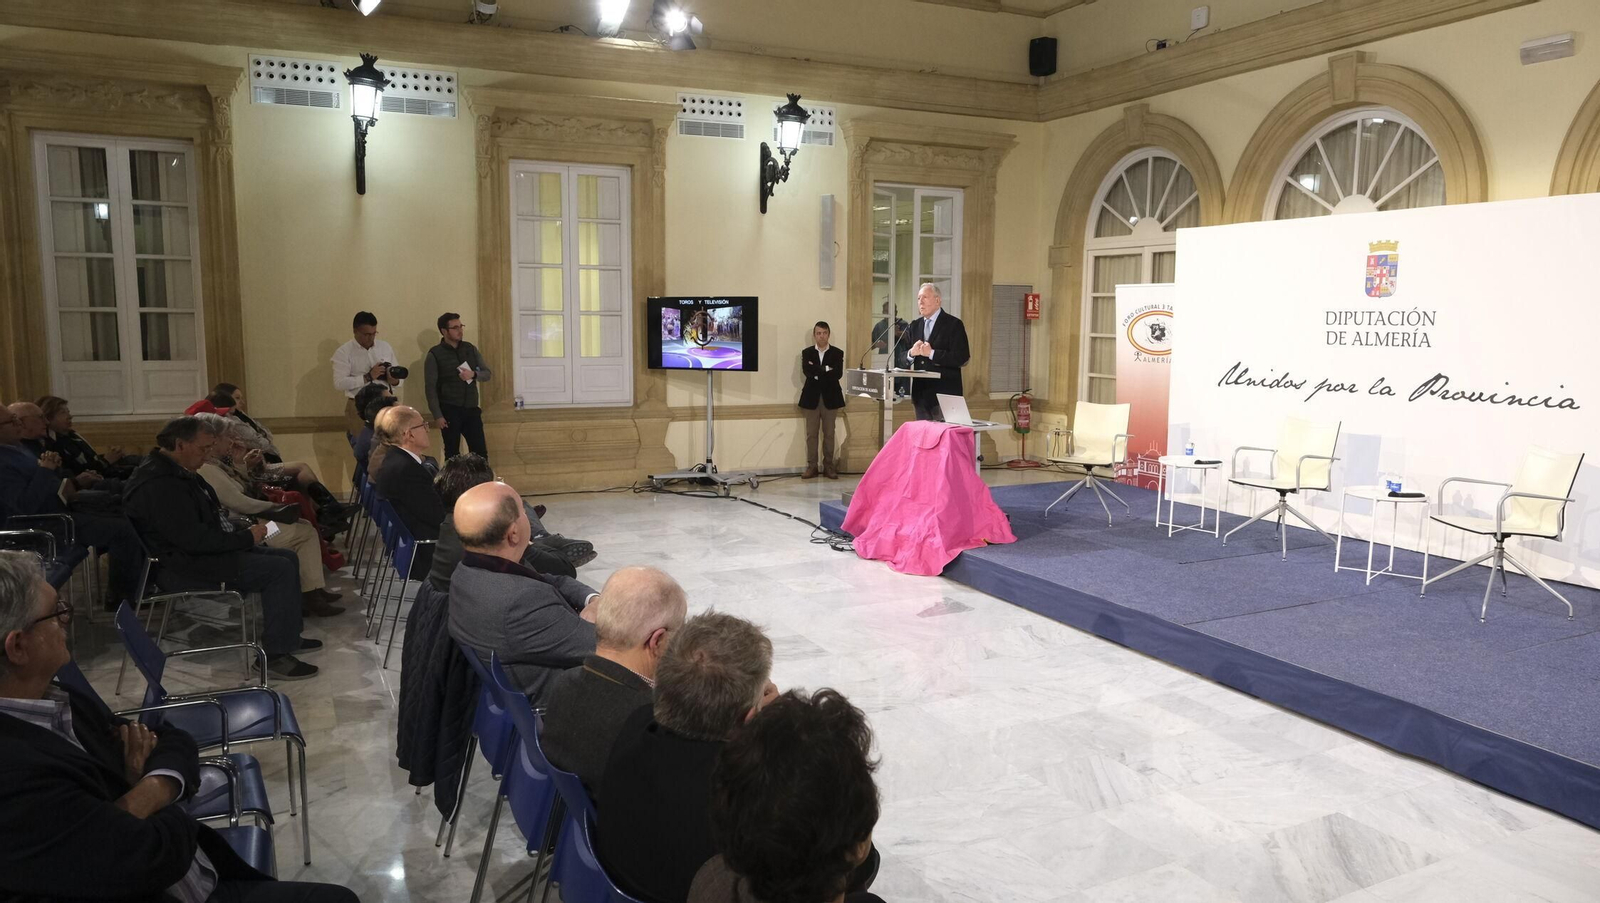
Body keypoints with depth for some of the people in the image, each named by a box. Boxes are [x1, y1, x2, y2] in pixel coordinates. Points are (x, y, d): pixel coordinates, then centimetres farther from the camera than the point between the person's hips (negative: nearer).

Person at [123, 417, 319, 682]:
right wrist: (246, 537, -18)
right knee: (279, 569, -19)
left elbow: (209, 520, 21)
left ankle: (289, 636, 18)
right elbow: (193, 539, -28)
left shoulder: (175, 472, 13)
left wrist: (244, 530, 4)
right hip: (186, 567, -11)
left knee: (287, 557, 10)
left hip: (197, 553, 11)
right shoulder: (160, 484, -23)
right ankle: (275, 654, -14)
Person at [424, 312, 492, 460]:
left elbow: (487, 374, 9)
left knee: (480, 451, 4)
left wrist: (473, 374, -13)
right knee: (452, 453, 5)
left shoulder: (470, 349, 7)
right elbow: (431, 388, -7)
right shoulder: (435, 354, -5)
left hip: (471, 409, 4)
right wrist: (437, 415, -12)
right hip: (449, 411, -3)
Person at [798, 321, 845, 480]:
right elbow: (807, 372, -11)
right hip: (812, 397, 1)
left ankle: (828, 466, 10)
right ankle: (811, 467, 7)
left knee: (829, 434, 4)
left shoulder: (837, 353, 3)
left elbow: (838, 373, -12)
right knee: (811, 434, 2)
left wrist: (817, 372, -12)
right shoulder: (807, 352, 6)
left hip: (830, 397, -1)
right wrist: (827, 369, -13)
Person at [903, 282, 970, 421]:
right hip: (921, 393, 6)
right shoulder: (915, 326, 15)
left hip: (945, 394, -6)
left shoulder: (953, 324, -4)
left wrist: (932, 353, -18)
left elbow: (962, 358, -14)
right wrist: (911, 353, -10)